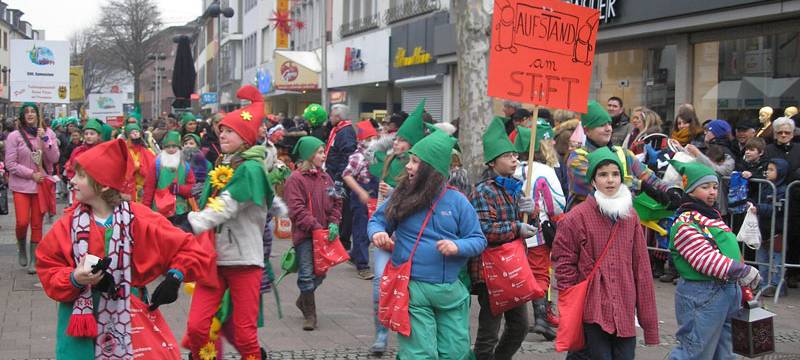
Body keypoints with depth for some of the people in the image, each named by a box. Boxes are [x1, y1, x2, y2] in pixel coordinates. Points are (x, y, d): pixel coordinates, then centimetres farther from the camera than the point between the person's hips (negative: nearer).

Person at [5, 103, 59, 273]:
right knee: (22, 222, -11)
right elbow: (10, 164, -8)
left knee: (37, 224, 6)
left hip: (41, 185, 2)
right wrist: (32, 174, -12)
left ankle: (34, 260, 16)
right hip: (21, 185, -2)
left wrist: (45, 139, -14)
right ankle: (21, 247, 20)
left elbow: (54, 159, -4)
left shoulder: (48, 133, 2)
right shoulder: (14, 136, -6)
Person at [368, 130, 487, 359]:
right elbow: (377, 220, 14)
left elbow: (479, 240, 4)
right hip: (412, 288, -1)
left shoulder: (457, 201, 0)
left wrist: (457, 247, -17)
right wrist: (377, 233, -10)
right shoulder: (401, 196, 2)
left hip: (452, 291, 2)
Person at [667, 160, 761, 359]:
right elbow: (705, 259, -24)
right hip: (702, 296, -10)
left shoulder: (713, 217, 16)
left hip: (728, 289, 10)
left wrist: (744, 290, 20)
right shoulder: (685, 224, -15)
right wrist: (743, 271, -27)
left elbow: (729, 250, 21)